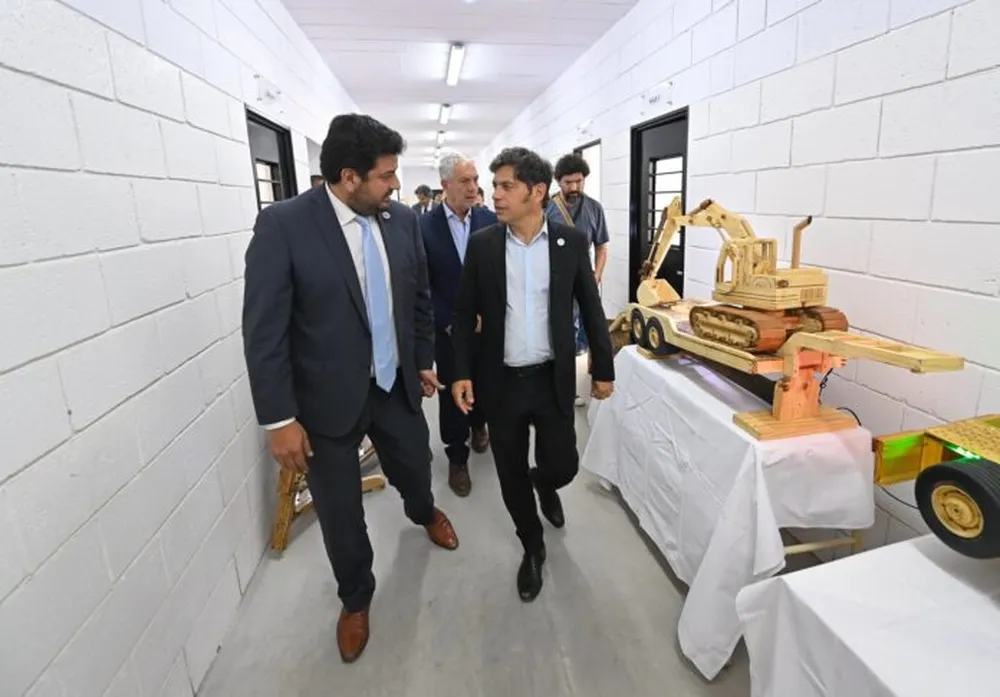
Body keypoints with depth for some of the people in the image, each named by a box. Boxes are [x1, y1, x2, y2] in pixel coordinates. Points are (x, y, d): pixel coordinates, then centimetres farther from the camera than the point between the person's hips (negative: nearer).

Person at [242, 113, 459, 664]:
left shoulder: (403, 220, -3)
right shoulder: (283, 225, -17)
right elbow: (263, 330, -15)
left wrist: (424, 361, 15)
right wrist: (279, 417, -15)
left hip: (396, 385, 4)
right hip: (328, 397, -3)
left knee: (414, 470, 25)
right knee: (339, 512, 13)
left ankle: (422, 512, 63)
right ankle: (355, 598, 42)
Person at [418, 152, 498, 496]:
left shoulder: (491, 220, -3)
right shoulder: (424, 226, -8)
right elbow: (422, 284, -7)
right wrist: (450, 322, -12)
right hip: (448, 328, -2)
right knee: (452, 393, 8)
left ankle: (478, 424, 47)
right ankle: (457, 457, 24)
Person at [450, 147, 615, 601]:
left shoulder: (571, 241, -3)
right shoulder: (482, 244, -3)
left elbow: (591, 308, 3)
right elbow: (464, 313, 2)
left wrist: (603, 368, 5)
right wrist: (462, 372, -4)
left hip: (553, 379, 0)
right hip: (500, 381, 1)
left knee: (562, 466, 6)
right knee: (511, 474, 10)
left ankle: (545, 486, 45)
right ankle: (532, 547, 36)